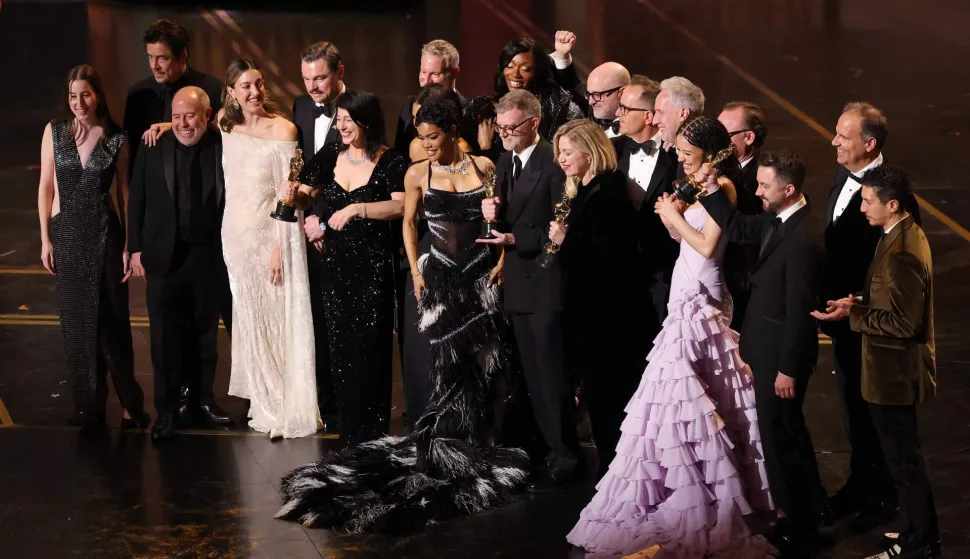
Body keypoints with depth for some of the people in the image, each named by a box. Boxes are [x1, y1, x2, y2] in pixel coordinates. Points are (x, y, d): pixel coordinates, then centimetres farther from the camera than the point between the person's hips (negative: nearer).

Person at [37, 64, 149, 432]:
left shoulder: (116, 138, -2)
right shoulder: (54, 131, 1)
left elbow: (125, 192, 1)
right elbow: (46, 186, 4)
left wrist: (129, 244, -2)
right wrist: (45, 238, 1)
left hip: (105, 235, -2)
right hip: (67, 235, 2)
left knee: (112, 319, 1)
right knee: (76, 320, 7)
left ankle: (129, 403, 12)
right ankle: (88, 406, 17)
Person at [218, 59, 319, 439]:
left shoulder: (282, 129, -13)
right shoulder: (226, 126, 4)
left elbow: (288, 193, -14)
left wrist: (280, 246, -17)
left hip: (272, 234, -6)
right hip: (237, 235, 6)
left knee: (278, 320, -1)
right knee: (249, 319, 14)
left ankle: (288, 411, 8)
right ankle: (264, 404, 27)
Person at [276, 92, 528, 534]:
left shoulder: (483, 167, 1)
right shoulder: (418, 174, 1)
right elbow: (408, 223, 10)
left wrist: (503, 261, -3)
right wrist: (415, 271, 2)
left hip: (482, 273, 1)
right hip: (440, 275, -1)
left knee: (484, 361, 2)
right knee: (449, 364, -6)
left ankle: (476, 444, 15)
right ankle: (448, 448, 2)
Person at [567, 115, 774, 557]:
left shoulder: (721, 185, -13)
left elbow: (707, 246, -19)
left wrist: (676, 217, -8)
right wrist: (671, 217, -4)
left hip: (699, 299, -9)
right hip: (686, 294, 9)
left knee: (681, 390, -7)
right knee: (687, 392, 11)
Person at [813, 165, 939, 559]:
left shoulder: (901, 253, -27)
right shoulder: (905, 235, 6)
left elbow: (903, 322, -26)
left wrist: (852, 314, -20)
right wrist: (861, 301, 4)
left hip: (894, 373, -11)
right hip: (894, 368, 11)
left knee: (904, 458, 2)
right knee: (903, 454, 21)